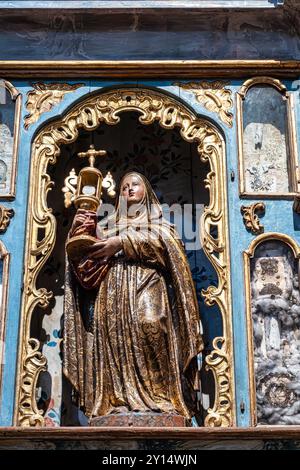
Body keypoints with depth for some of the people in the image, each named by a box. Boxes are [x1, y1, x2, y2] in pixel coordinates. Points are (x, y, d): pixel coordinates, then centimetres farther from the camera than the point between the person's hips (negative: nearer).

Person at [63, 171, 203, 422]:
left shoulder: (158, 221, 25)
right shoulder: (109, 224, 30)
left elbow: (161, 241, 1)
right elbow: (85, 258, 18)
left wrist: (122, 243, -7)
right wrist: (82, 229, -1)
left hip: (146, 284, -3)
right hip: (114, 288, 3)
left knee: (149, 323, -27)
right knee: (114, 334, -18)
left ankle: (157, 396, -29)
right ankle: (118, 400, -24)